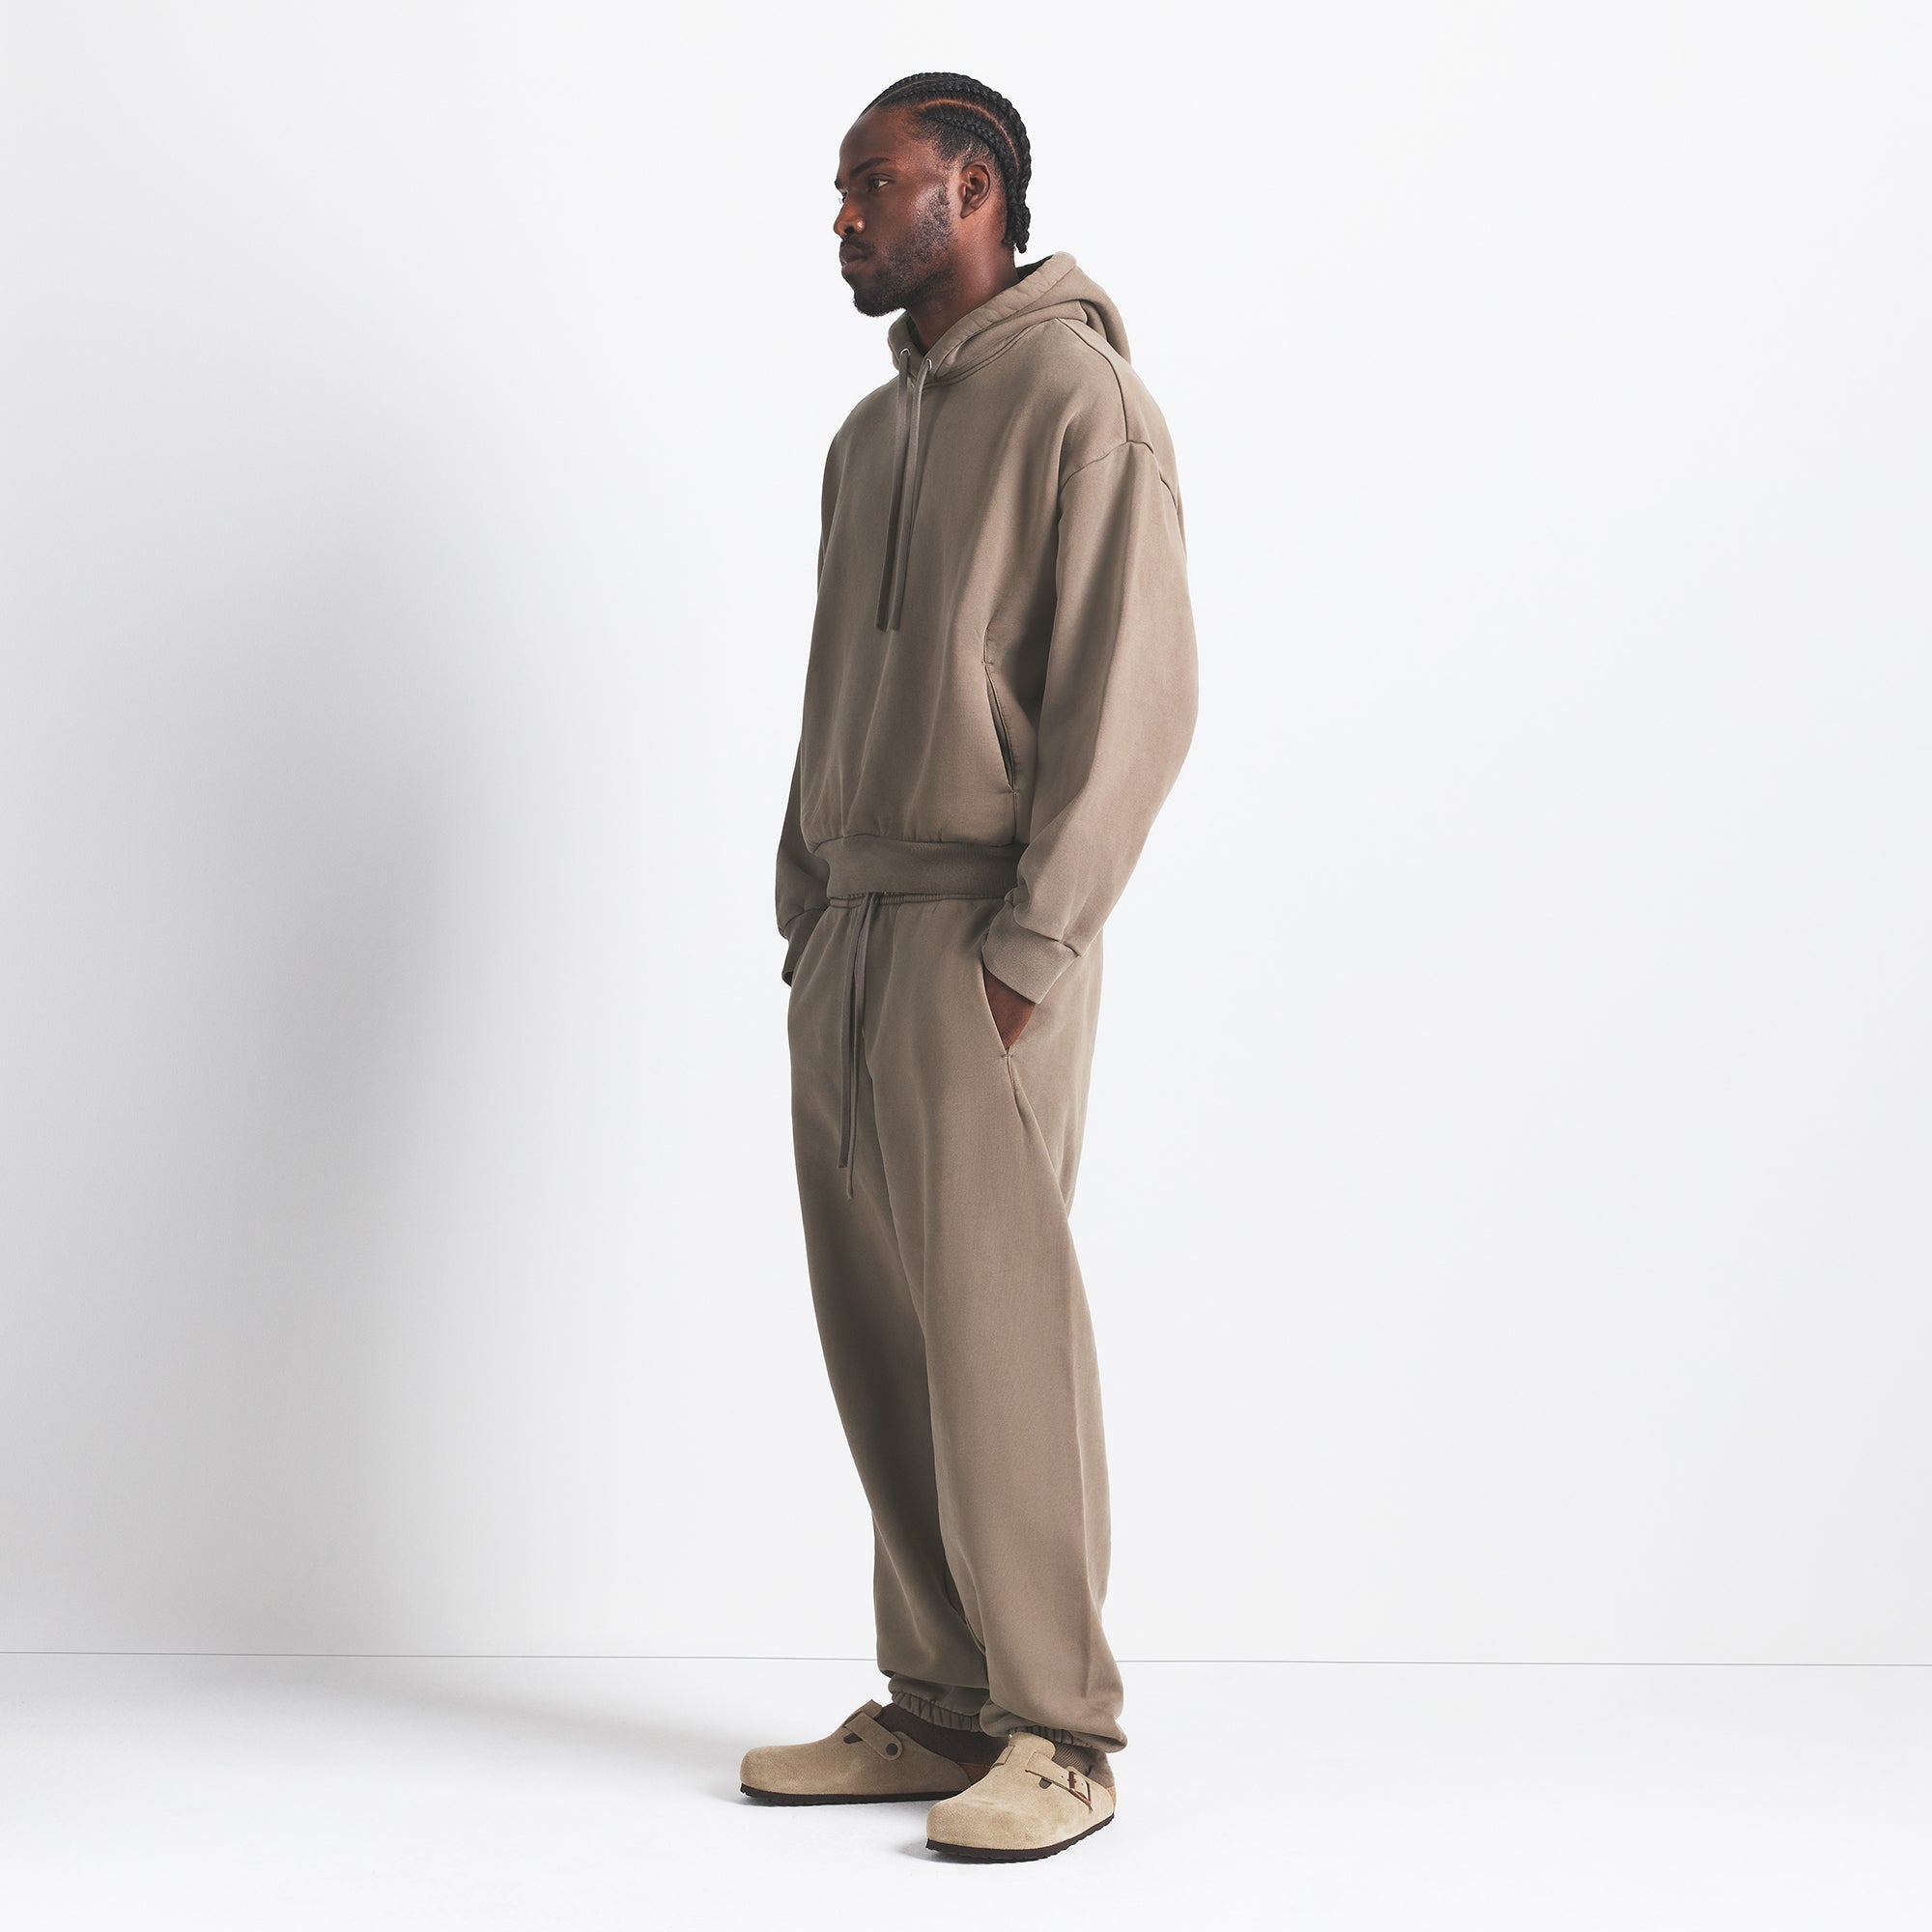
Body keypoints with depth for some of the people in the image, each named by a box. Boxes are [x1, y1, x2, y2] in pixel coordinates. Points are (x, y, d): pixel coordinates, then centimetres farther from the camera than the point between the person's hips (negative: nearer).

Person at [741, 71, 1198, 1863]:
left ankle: (1057, 1735, 1)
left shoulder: (1079, 399, -5)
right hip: (849, 929, 8)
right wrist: (803, 921, 14)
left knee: (995, 1328, -8)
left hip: (984, 938, -8)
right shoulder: (868, 434, 21)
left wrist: (1030, 944, -17)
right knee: (878, 1338, 7)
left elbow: (1135, 694, -13)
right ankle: (938, 1707, 16)